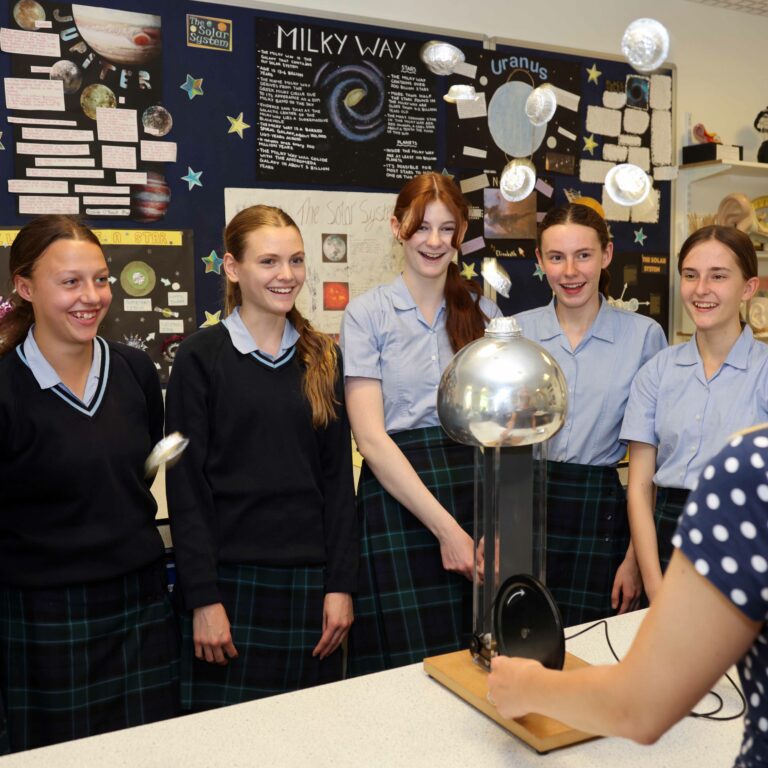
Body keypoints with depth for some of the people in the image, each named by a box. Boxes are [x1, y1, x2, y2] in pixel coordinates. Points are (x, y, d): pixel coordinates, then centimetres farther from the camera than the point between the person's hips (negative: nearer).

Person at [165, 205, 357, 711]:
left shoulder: (322, 357, 7)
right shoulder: (202, 357, -3)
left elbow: (339, 476, 6)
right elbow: (187, 485, -5)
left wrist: (341, 583, 1)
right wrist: (202, 598, -10)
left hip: (310, 580, 3)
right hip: (230, 579, -3)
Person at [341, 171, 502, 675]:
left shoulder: (483, 311, 11)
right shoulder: (368, 313, 0)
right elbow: (371, 436, -7)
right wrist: (444, 526, -12)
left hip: (476, 494, 3)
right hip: (398, 498, -3)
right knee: (410, 668, 1)